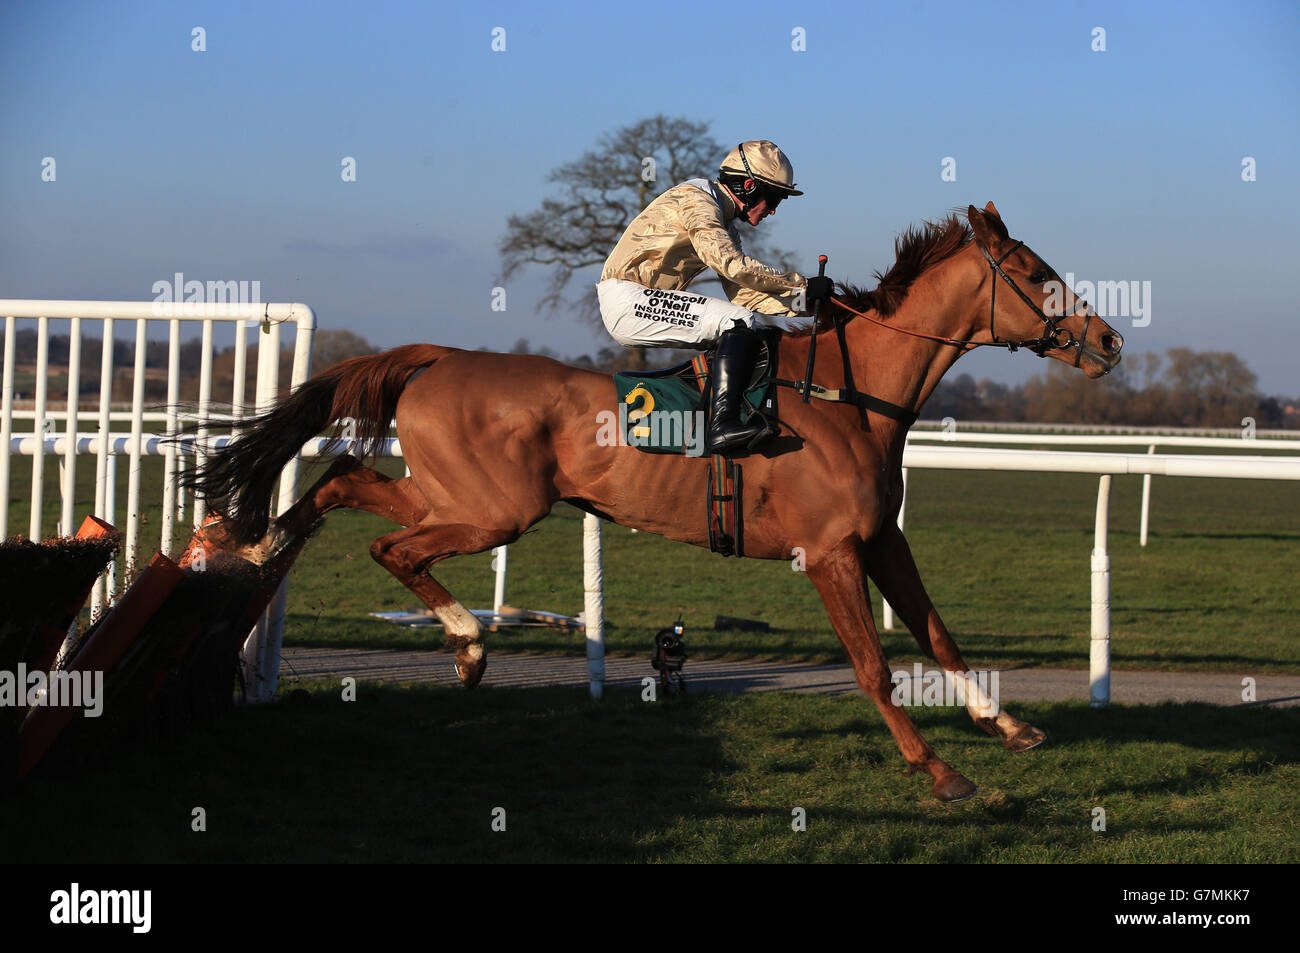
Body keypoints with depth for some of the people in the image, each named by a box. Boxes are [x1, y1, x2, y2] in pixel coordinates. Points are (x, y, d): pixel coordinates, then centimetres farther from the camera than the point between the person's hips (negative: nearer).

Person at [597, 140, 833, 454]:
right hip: (625, 298, -10)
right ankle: (723, 425, -32)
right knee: (738, 322, -22)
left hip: (647, 304, 10)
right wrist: (801, 284, -18)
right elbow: (732, 265, -23)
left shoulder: (726, 224, 19)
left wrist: (803, 302, 0)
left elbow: (742, 292, 12)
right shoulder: (695, 199, -12)